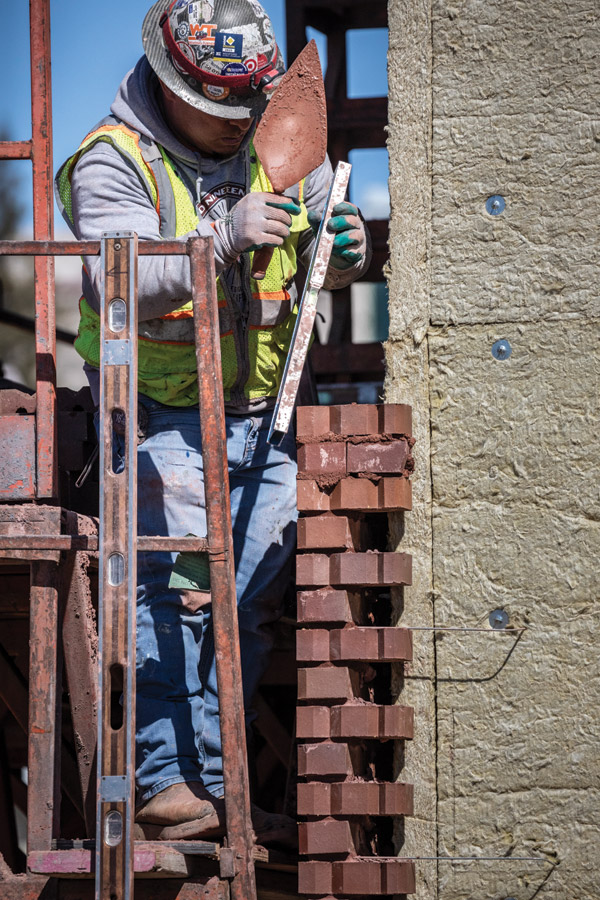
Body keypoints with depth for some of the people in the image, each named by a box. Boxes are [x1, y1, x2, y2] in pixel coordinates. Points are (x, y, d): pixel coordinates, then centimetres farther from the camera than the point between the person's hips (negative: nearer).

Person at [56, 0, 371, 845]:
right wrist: (224, 236, -38)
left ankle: (216, 784, 14)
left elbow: (324, 262, 17)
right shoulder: (114, 163, -11)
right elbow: (117, 282, -26)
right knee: (173, 592, -15)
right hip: (168, 421, -6)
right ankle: (168, 779, -10)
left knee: (250, 604, 6)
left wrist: (345, 247, -8)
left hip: (265, 420, 6)